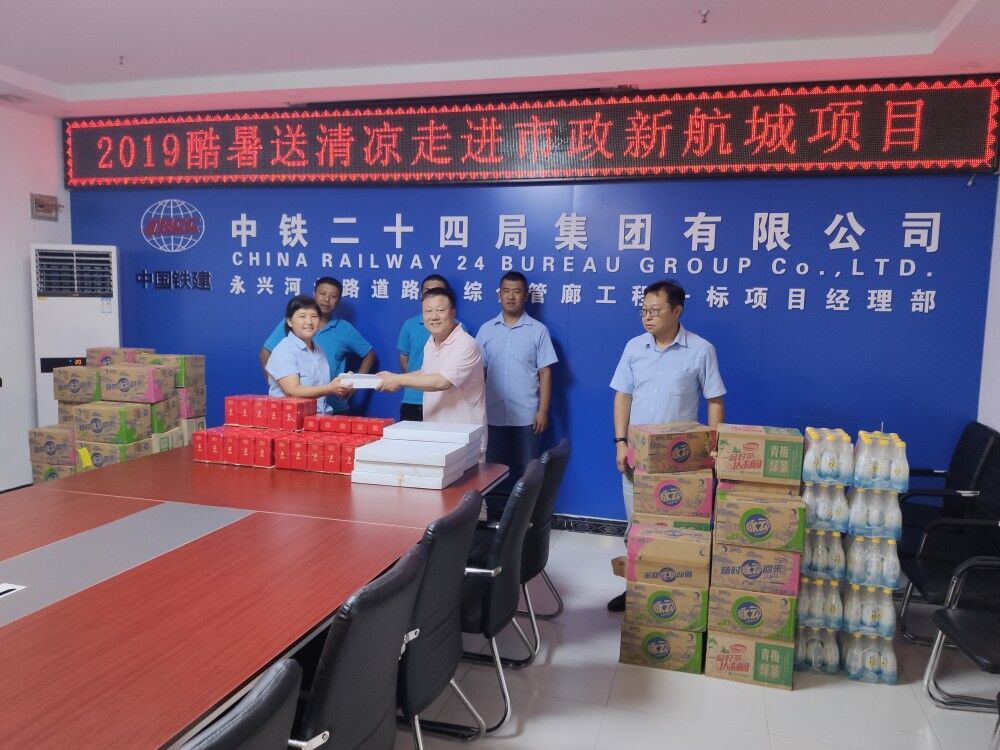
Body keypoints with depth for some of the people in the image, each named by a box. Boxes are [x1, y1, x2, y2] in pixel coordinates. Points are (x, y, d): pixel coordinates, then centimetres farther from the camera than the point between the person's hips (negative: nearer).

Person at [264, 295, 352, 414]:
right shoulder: (283, 351, -8)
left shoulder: (318, 350, 12)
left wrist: (342, 384, 0)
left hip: (322, 416, 6)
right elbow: (293, 391, -17)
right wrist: (330, 389, -26)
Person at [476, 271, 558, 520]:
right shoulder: (486, 329, 6)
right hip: (493, 415, 2)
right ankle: (495, 519, 21)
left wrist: (543, 410, -8)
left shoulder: (538, 330, 0)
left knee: (525, 471, 5)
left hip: (526, 416, -2)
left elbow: (545, 373, -1)